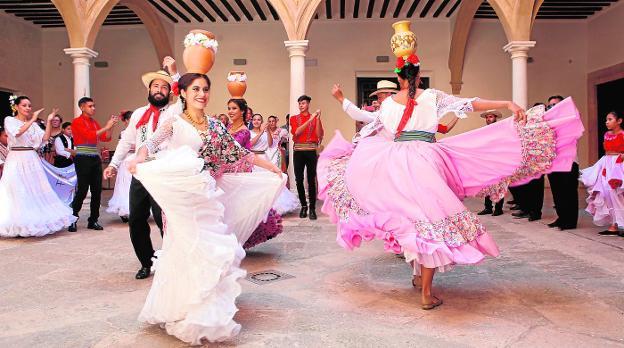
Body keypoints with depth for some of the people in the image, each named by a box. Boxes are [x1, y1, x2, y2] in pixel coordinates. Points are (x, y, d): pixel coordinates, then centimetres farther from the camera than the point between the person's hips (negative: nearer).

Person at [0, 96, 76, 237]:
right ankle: (19, 227, -1)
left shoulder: (33, 124, 12)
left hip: (32, 160, 4)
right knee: (17, 192, -6)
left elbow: (45, 138, 0)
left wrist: (49, 121, -8)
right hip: (16, 160, -4)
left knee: (36, 191, 4)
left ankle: (34, 224, 12)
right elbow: (17, 133, -19)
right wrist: (32, 119, -20)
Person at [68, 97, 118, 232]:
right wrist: (106, 127, -18)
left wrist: (110, 126, -4)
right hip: (83, 159, -6)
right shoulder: (77, 122, -4)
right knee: (82, 190, -7)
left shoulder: (95, 122, 14)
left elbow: (106, 138, 9)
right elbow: (90, 135, -18)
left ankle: (93, 221, 13)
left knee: (97, 190, 5)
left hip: (95, 159, 6)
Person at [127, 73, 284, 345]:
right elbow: (151, 143, -15)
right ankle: (186, 316, 10)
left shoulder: (215, 126, 13)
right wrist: (139, 158, -37)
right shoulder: (174, 123, 0)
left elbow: (239, 153, 15)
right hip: (183, 197, -5)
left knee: (210, 250, 6)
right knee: (188, 251, -4)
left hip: (208, 197, 5)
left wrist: (272, 168, 14)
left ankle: (206, 315, 21)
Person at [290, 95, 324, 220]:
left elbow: (320, 135, -3)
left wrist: (318, 119, -11)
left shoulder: (315, 118, 8)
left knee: (311, 180, -5)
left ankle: (312, 208, -1)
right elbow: (296, 132, -8)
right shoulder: (294, 118, 10)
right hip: (298, 151, 1)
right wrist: (310, 120, -13)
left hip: (311, 151, -1)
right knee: (299, 180, 0)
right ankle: (303, 206, 13)